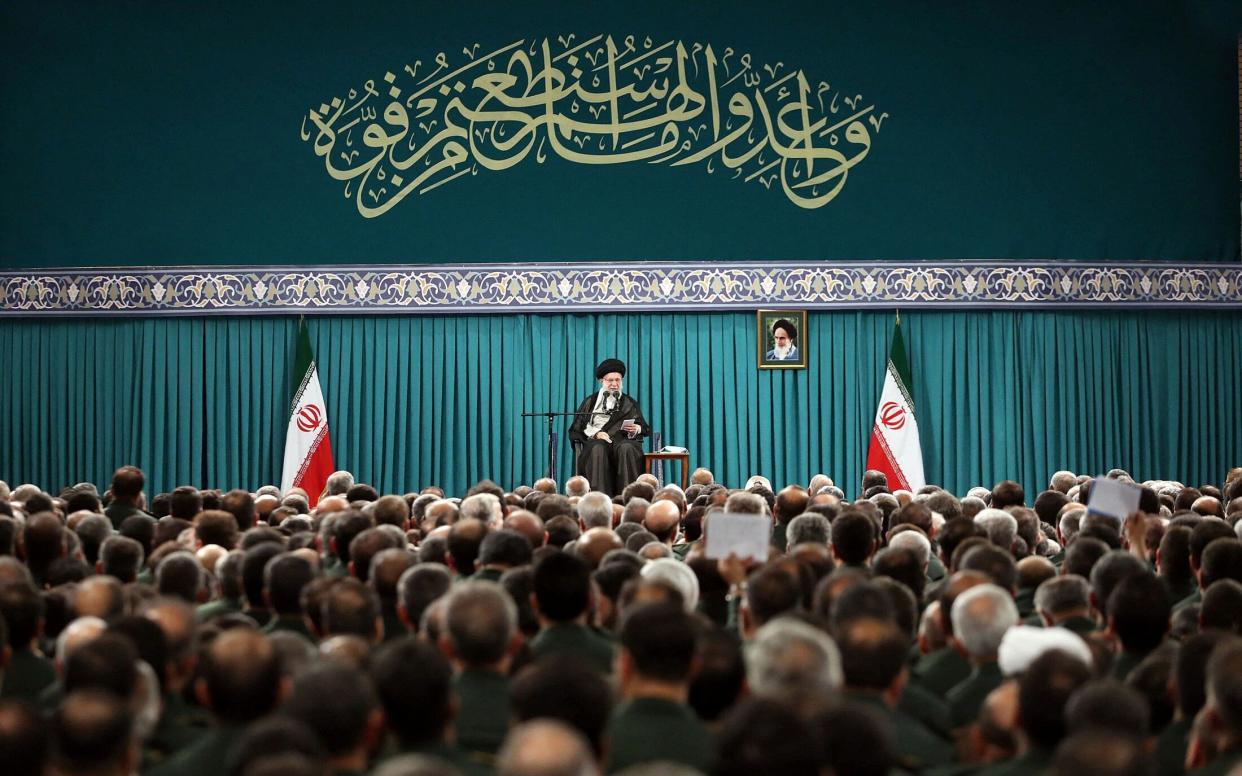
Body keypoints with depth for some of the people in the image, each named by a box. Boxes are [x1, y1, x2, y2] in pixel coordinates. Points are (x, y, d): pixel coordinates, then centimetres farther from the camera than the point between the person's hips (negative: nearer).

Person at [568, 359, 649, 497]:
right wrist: (595, 433, -8)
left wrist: (637, 429, -9)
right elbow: (577, 428, 11)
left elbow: (645, 429, 16)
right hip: (596, 440, 0)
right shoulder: (590, 402, 22)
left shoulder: (630, 403, 23)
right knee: (598, 449, -38)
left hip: (622, 440, 0)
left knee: (626, 448, -37)